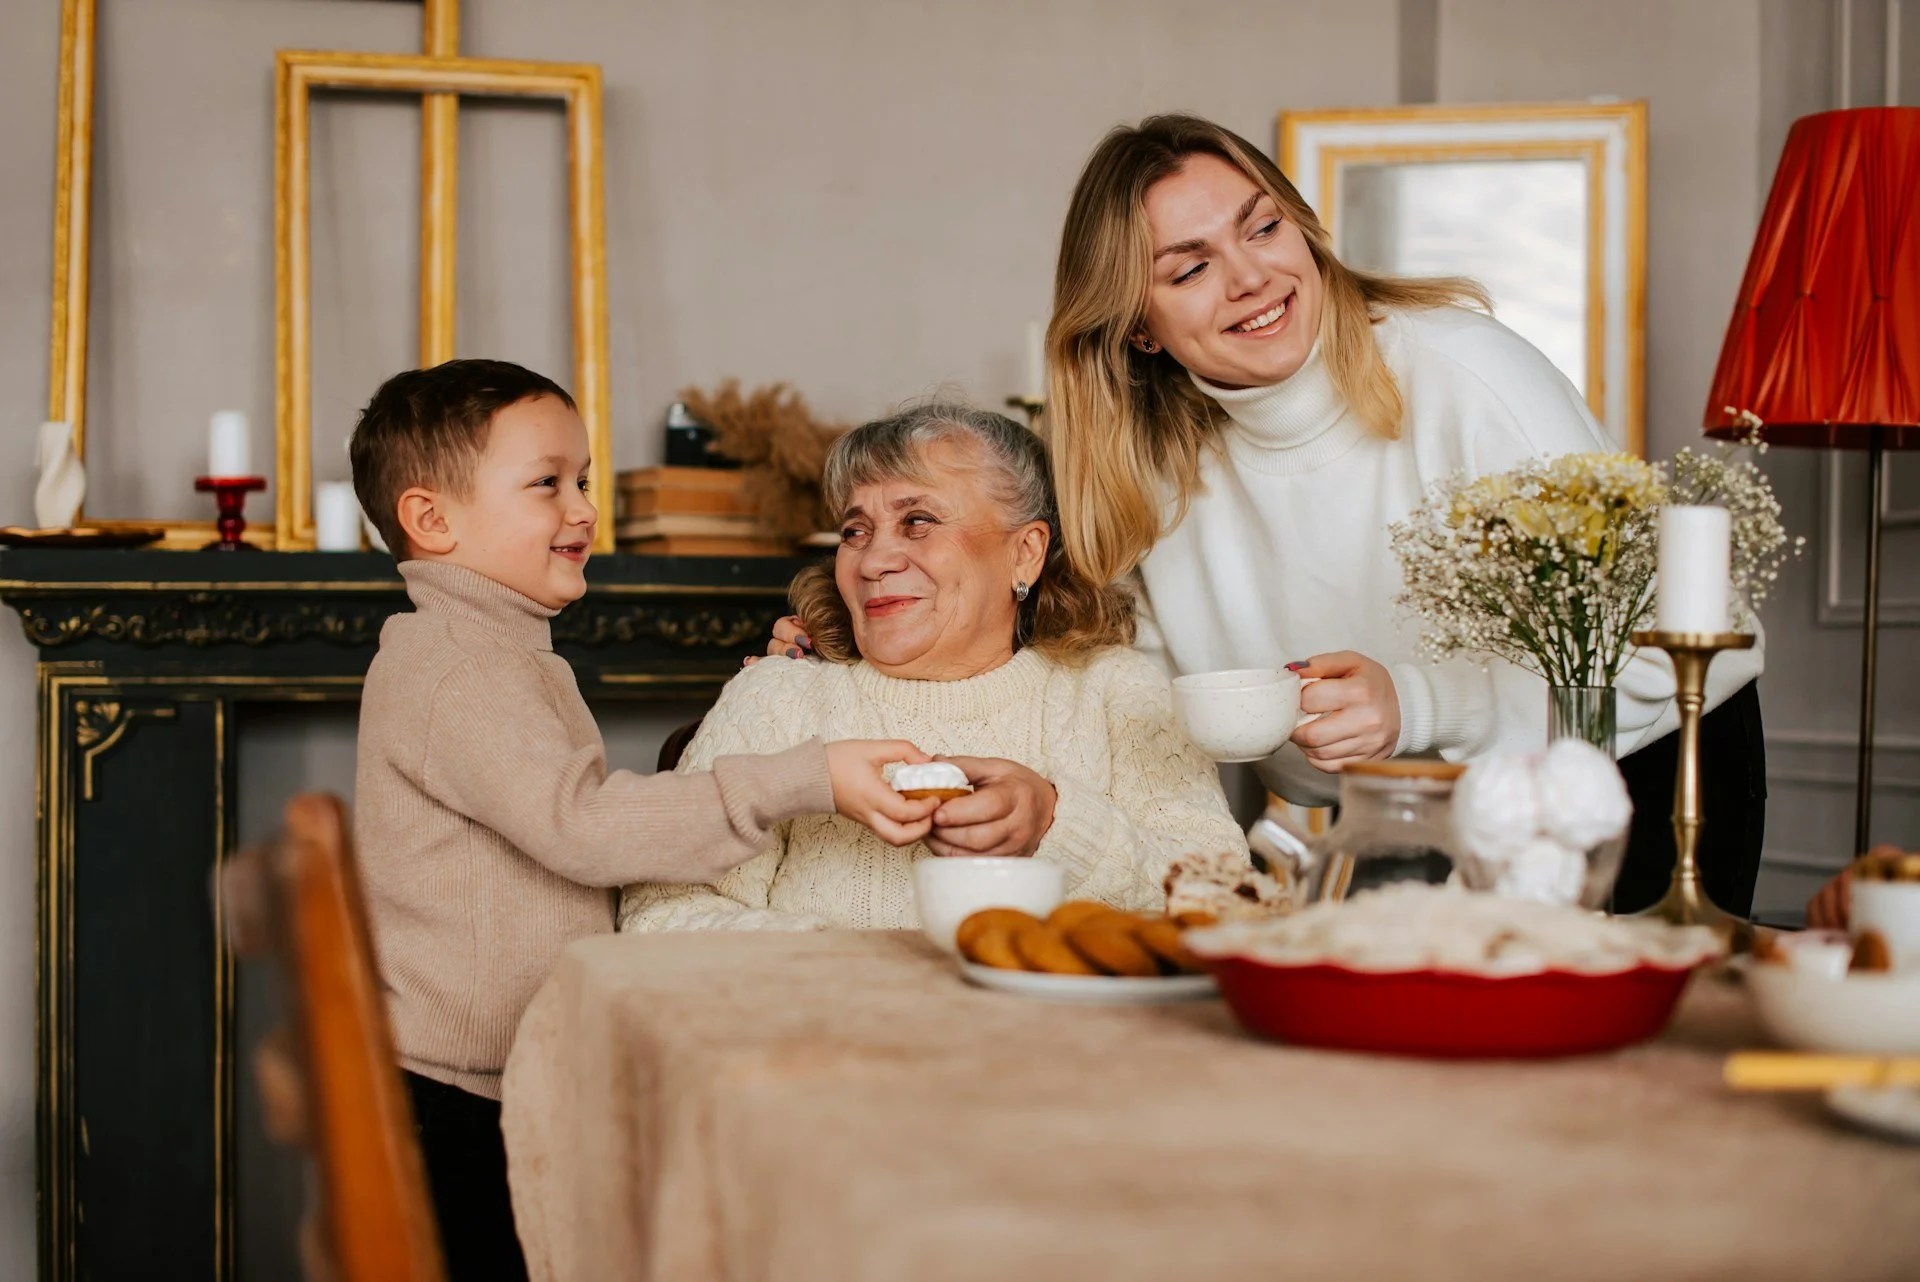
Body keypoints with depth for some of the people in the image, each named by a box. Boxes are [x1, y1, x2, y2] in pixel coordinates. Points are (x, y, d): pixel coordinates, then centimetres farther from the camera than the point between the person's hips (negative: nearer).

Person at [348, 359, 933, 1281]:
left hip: (514, 1093, 10)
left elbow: (563, 843, 22)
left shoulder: (505, 658, 18)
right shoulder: (453, 671, -16)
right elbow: (580, 823, -28)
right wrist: (806, 781, -33)